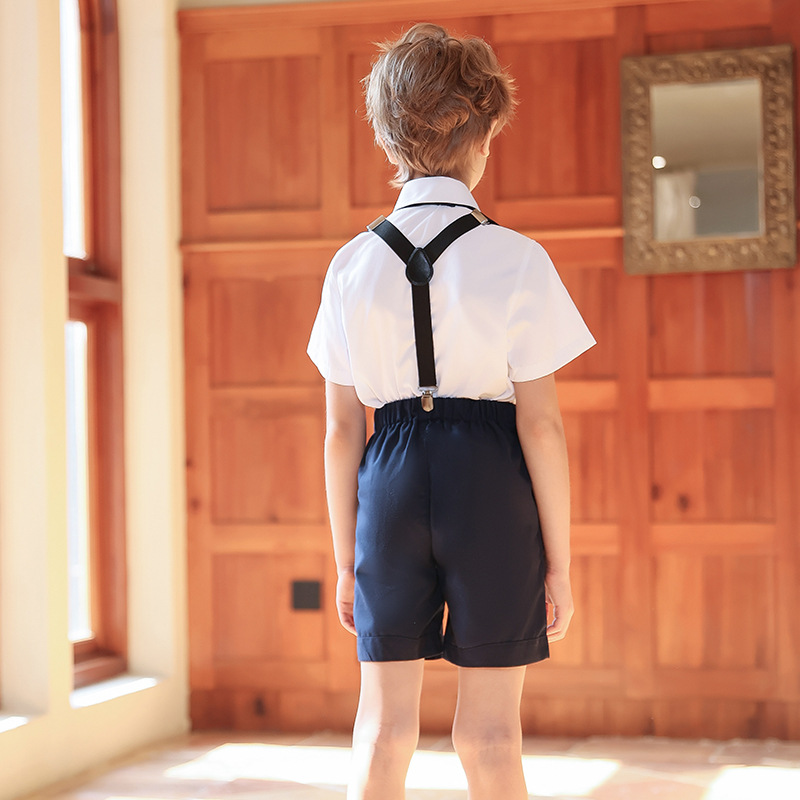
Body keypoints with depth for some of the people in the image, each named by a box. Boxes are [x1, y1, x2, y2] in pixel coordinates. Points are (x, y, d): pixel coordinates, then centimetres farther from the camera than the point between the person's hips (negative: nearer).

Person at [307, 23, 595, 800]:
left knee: (383, 719, 9)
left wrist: (345, 557, 12)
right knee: (489, 726, 7)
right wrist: (559, 558, 0)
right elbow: (540, 423, -8)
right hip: (491, 482, -2)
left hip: (391, 481, 3)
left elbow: (340, 429, 4)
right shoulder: (516, 260, -7)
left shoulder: (354, 264, 2)